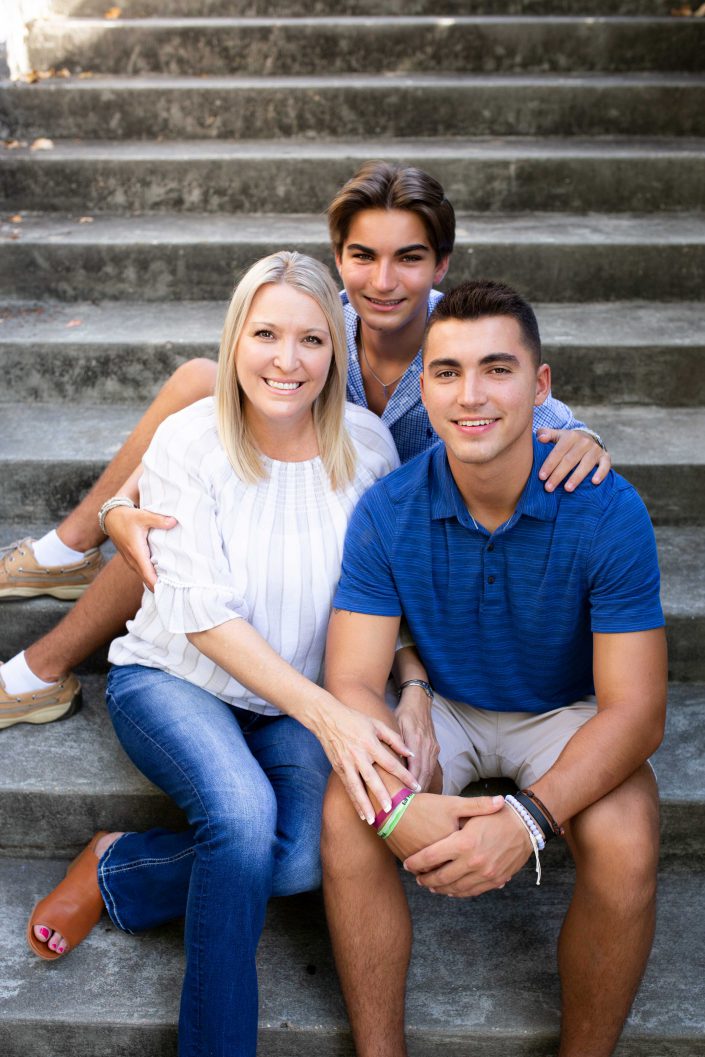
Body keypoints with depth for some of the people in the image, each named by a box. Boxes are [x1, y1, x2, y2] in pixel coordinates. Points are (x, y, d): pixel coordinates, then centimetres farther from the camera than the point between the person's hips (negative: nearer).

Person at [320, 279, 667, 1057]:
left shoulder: (607, 512, -22)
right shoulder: (387, 512, -17)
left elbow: (634, 708, -23)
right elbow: (351, 683, -18)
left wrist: (529, 817, -39)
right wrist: (399, 804, -38)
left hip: (566, 713, -1)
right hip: (441, 706, 1)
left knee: (624, 850, -29)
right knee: (346, 816, -26)